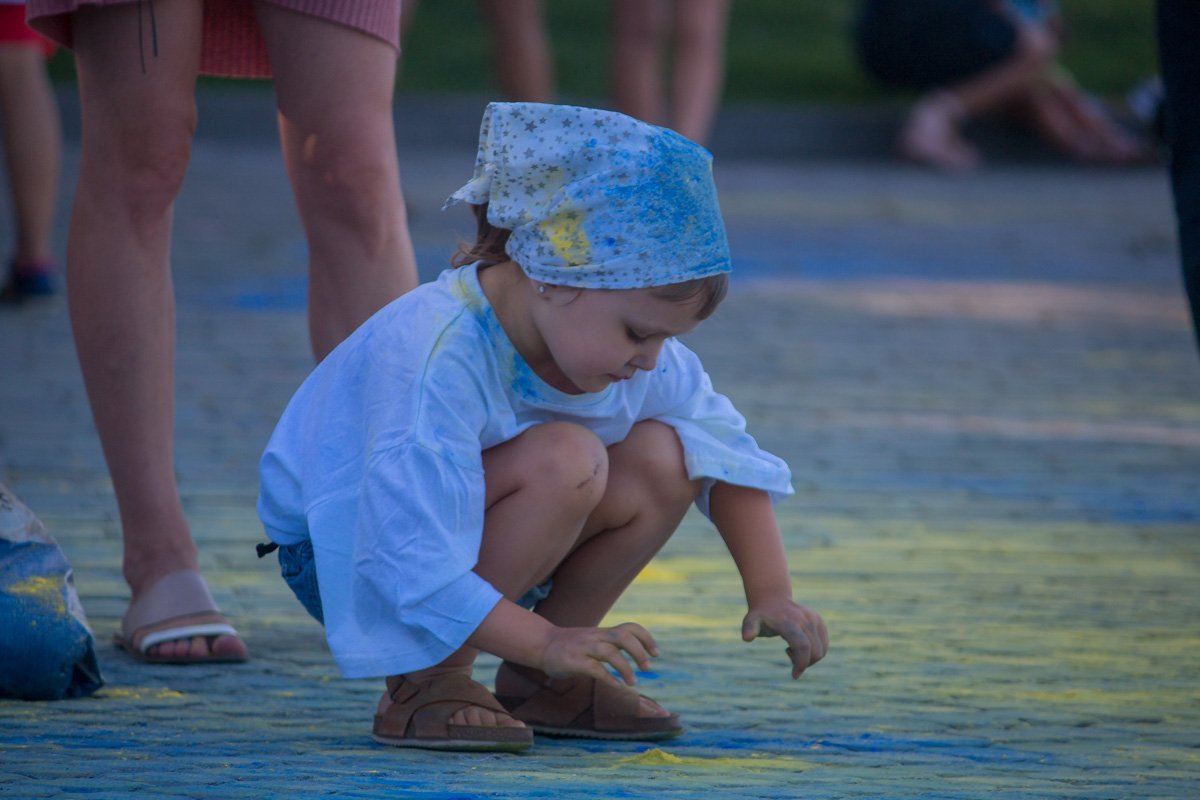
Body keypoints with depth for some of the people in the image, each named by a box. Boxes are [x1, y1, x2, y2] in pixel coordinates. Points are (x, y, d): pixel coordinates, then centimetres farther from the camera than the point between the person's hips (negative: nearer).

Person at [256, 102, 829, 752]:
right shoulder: (435, 359, -34)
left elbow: (729, 457, 2)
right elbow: (414, 568, -37)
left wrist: (771, 595, -7)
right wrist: (544, 641, -38)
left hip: (478, 546, 8)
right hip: (343, 557, -8)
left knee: (665, 456, -14)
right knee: (565, 459, -32)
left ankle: (542, 685, -1)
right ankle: (426, 681, -19)